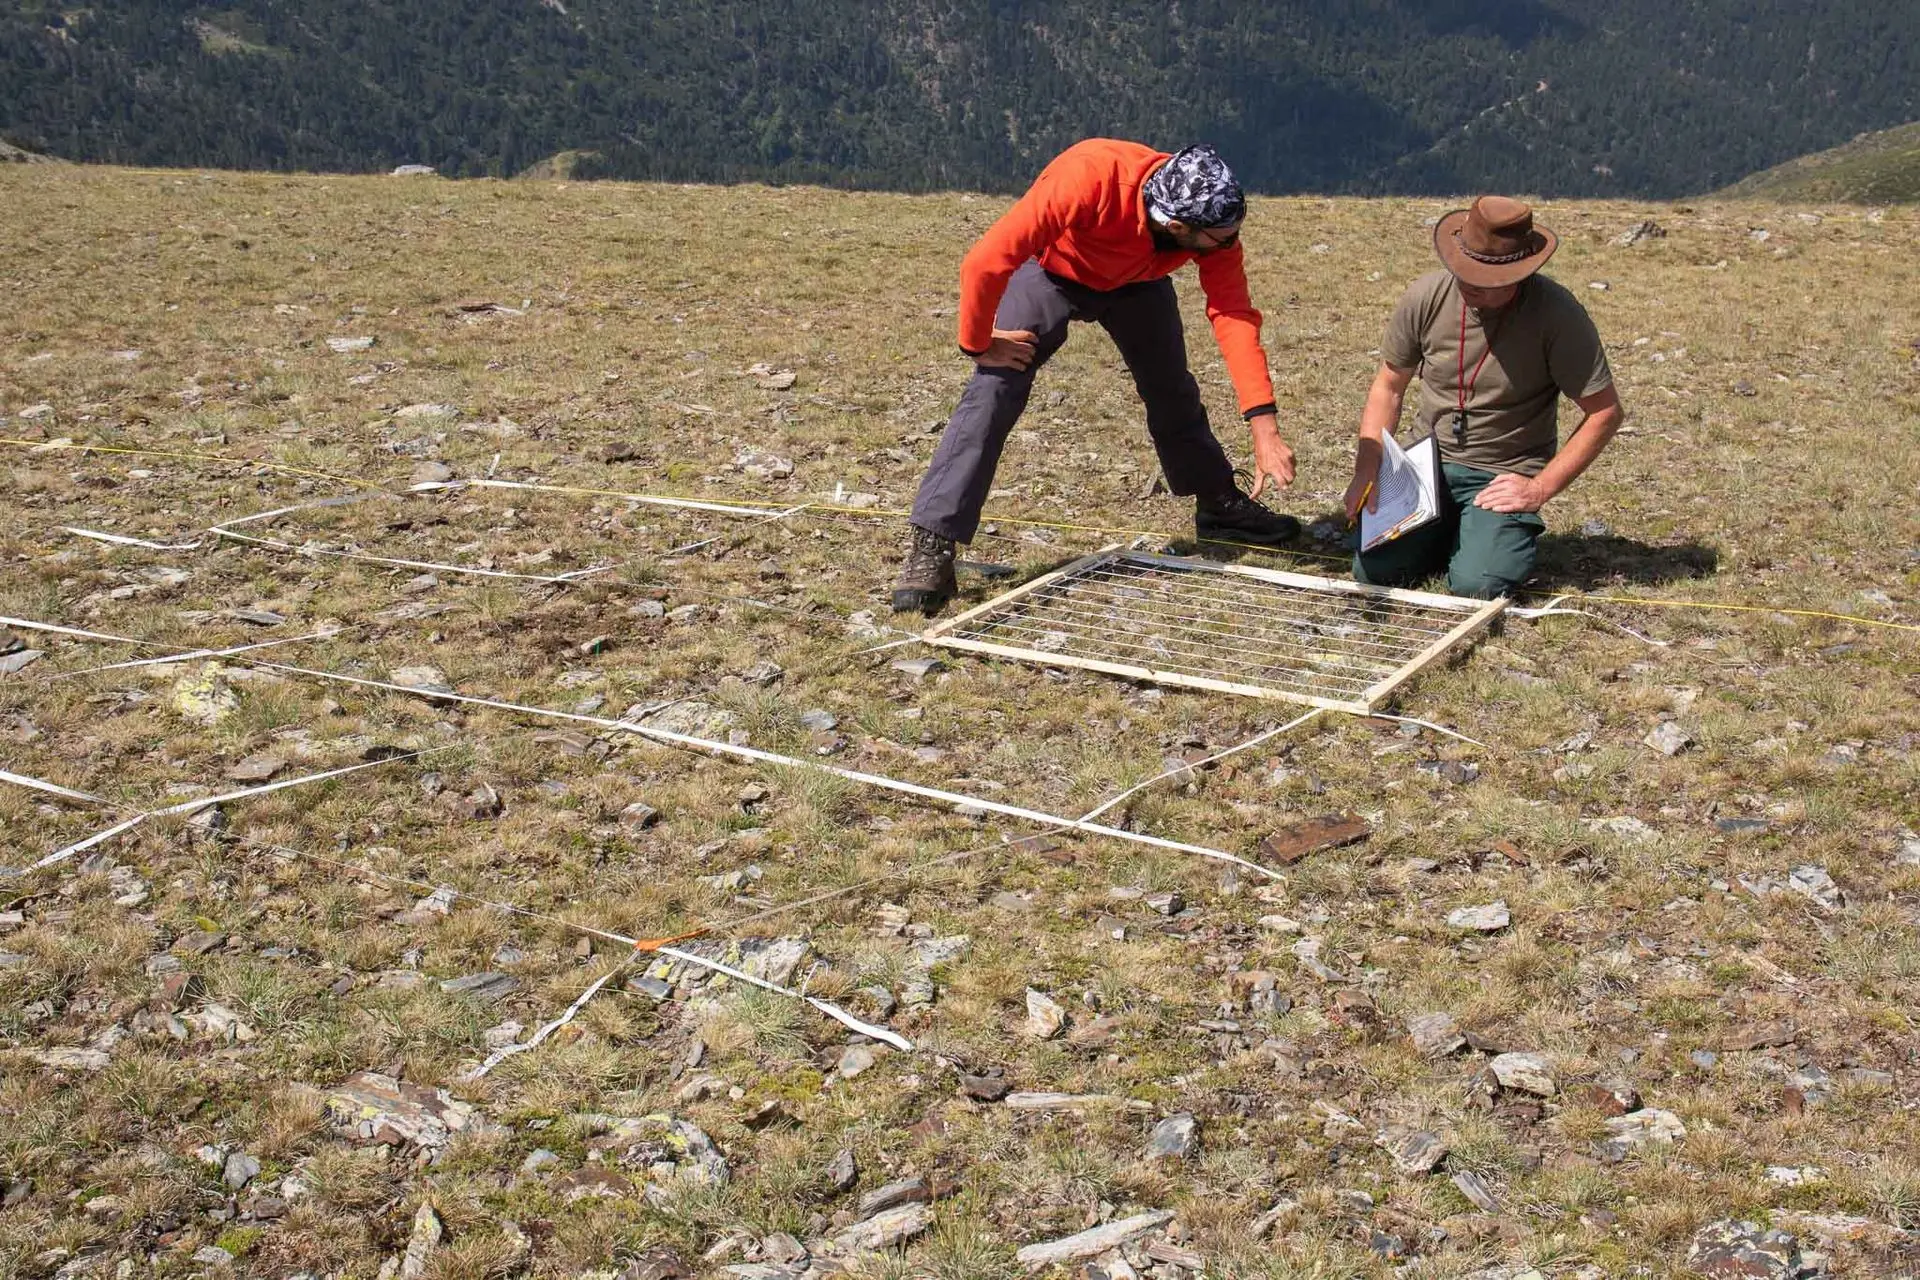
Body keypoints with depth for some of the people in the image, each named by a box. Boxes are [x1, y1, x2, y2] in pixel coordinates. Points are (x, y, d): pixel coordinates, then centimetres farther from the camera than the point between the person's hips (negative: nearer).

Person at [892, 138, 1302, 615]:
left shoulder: (1215, 221, -29)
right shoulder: (1089, 177, -44)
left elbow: (1235, 316, -29)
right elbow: (985, 263, -42)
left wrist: (1264, 429, -35)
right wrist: (979, 344, -27)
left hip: (1136, 282, 4)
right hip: (1050, 270, -4)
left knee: (1173, 392, 13)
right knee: (992, 393, -18)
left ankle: (1220, 505, 36)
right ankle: (930, 548, -19)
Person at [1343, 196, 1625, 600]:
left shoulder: (1558, 315, -18)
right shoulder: (1425, 297, -8)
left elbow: (1606, 411, -11)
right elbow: (1389, 387, 5)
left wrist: (1541, 489, -15)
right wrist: (1366, 470, -7)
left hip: (1505, 476, -3)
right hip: (1427, 461, 3)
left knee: (1476, 586, -24)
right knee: (1373, 571, -14)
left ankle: (1517, 535, 12)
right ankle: (1446, 535, 18)